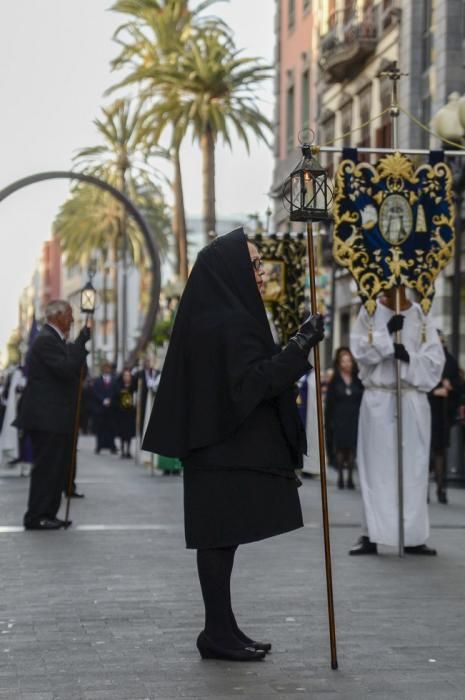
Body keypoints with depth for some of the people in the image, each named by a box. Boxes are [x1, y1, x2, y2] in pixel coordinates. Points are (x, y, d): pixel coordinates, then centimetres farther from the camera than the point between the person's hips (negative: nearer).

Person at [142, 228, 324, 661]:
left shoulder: (221, 314, 15)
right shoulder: (228, 321, -16)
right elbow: (256, 381, -23)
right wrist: (301, 346, -25)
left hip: (225, 446, 10)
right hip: (229, 448, -10)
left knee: (220, 538, 11)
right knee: (220, 538, -5)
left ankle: (220, 631, 16)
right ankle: (219, 634, 1)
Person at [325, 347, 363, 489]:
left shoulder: (358, 380, 6)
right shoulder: (334, 381, 3)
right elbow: (329, 403, 1)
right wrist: (328, 422, -5)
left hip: (355, 419, 1)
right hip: (339, 420, -1)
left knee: (352, 448, 1)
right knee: (339, 448, 0)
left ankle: (350, 477, 7)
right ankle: (340, 476, 7)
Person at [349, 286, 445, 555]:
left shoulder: (421, 314, 6)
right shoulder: (370, 311, 5)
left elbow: (436, 358, 0)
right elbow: (359, 349, -5)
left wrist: (410, 358, -17)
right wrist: (387, 333, -17)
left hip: (413, 401, 1)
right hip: (378, 400, -1)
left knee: (413, 467, 1)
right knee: (377, 465, -1)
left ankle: (413, 537, 6)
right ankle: (371, 535, 2)